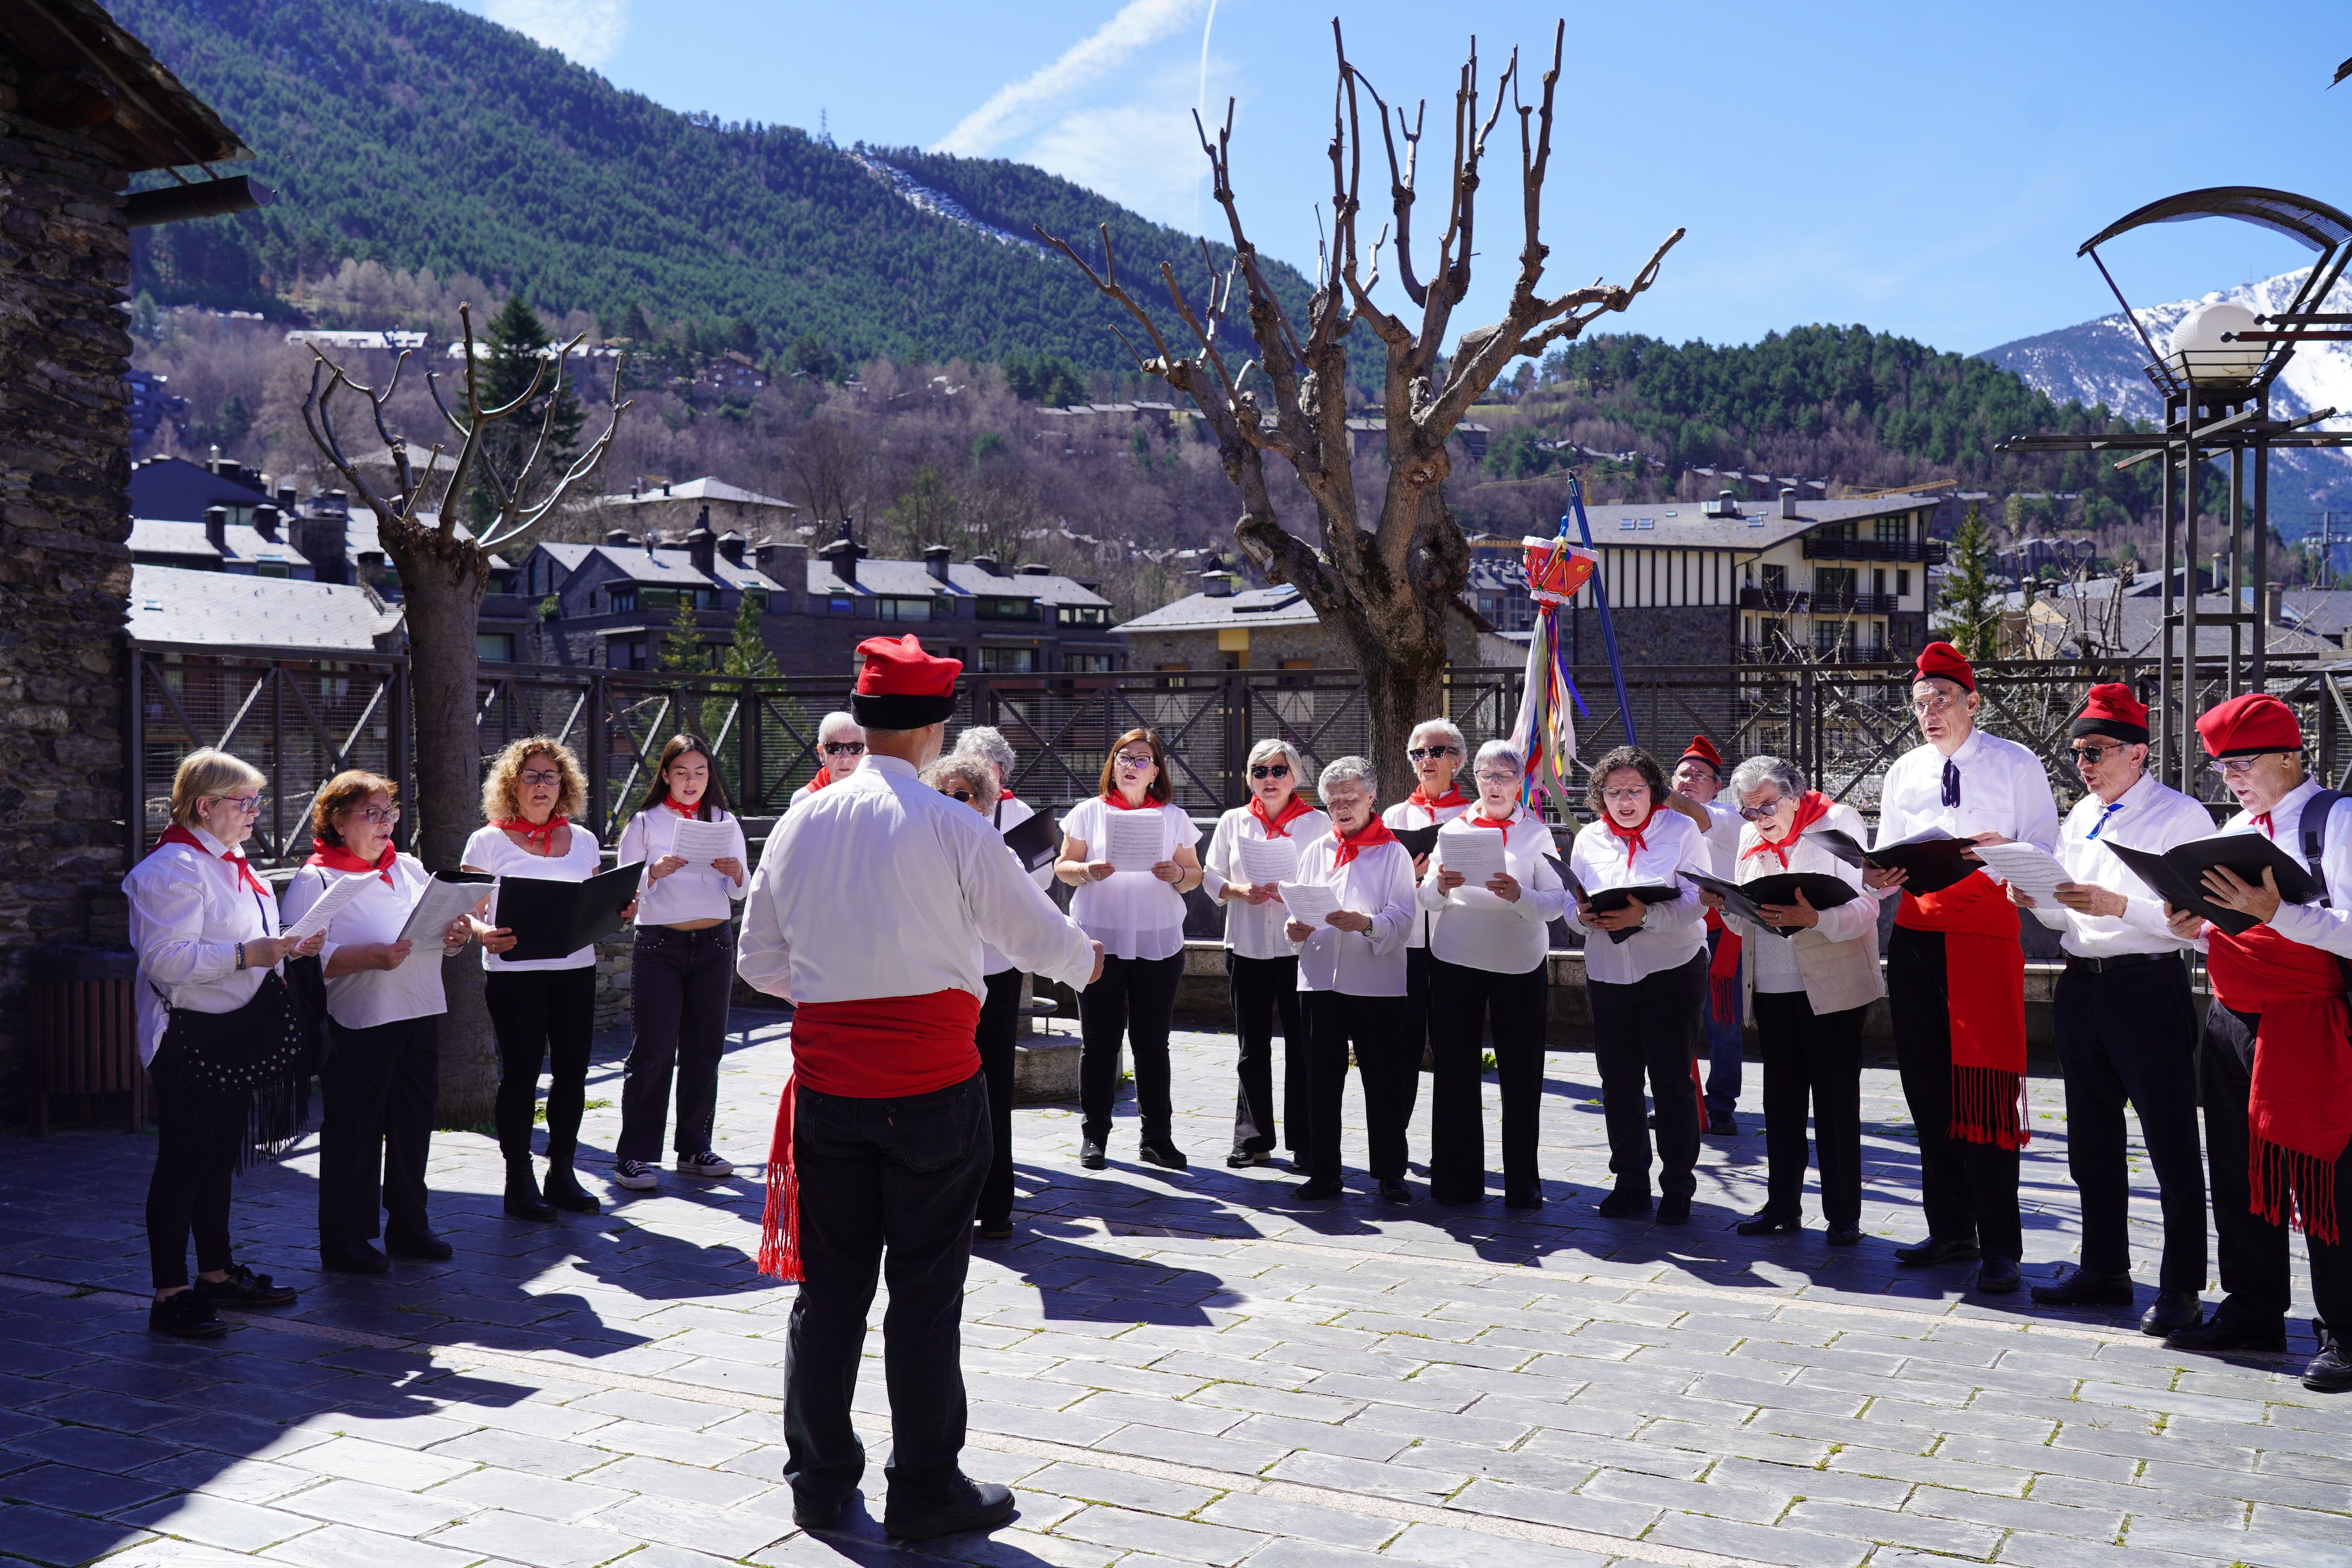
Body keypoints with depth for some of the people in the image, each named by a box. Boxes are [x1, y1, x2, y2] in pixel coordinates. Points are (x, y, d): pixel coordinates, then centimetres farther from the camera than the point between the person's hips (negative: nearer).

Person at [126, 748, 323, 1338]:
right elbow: (165, 957, -25)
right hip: (190, 1039, -10)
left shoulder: (228, 863, 16)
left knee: (220, 1157, 17)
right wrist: (244, 954, -29)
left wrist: (288, 947, 11)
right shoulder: (173, 869, -16)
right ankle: (170, 1295, 3)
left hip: (235, 1034, 10)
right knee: (184, 1162, -4)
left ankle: (218, 1273, 27)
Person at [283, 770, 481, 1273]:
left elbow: (440, 926, 18)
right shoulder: (314, 881, -6)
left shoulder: (410, 869, 14)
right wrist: (370, 957, -28)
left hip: (420, 1015, 6)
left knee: (414, 1122, 12)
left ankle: (409, 1224, 25)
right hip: (357, 1025, -6)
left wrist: (455, 936, -6)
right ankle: (344, 1238, 12)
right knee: (352, 1131, 1)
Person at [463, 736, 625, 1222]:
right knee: (521, 1072, -1)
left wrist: (619, 911, -2)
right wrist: (485, 935, -24)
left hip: (577, 969, 4)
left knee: (572, 1071, 6)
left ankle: (562, 1173, 19)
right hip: (515, 971, -4)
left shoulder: (583, 840, 12)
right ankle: (519, 1181, 9)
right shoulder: (488, 841, 0)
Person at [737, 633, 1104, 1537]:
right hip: (932, 1088, -4)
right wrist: (1085, 962, 20)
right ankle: (925, 1493, 13)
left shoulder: (800, 823, 4)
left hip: (827, 1081, 4)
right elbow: (1035, 934, -1)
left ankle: (818, 1480, 23)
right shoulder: (951, 827, -10)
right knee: (926, 1291, 4)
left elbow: (758, 961, 10)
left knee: (828, 1284, 12)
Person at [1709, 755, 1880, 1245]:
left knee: (1836, 1102, 0)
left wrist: (1812, 918, -35)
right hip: (1771, 987, 6)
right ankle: (1783, 1206, 20)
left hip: (1830, 987, -6)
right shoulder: (1751, 839, 11)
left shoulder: (1839, 823, -8)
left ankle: (1843, 1214, 9)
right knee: (1781, 1099, 12)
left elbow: (1865, 908, -17)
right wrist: (1726, 905, -6)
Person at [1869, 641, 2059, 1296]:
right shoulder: (1903, 773, 16)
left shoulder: (2015, 764, 3)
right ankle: (1950, 1230, 19)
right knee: (1928, 1087, 8)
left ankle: (1999, 1246, 0)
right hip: (1915, 934, 5)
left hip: (1986, 931, -5)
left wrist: (2001, 852, -21)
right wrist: (1879, 879, -5)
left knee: (1986, 1088, -7)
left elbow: (2045, 850, -1)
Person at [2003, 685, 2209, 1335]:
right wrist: (2036, 901, -1)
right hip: (2082, 984, 8)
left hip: (2149, 986, -7)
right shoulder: (2079, 818, 14)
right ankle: (2104, 1268, 27)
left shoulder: (2181, 816, -8)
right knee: (2092, 1141, 15)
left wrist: (2117, 905, -27)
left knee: (2170, 1144, 1)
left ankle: (2181, 1286, 9)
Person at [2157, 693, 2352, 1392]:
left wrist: (2273, 911, -28)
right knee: (2239, 1173, 14)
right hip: (2232, 1016, 8)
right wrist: (2199, 932, 1)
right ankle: (2252, 1312, 27)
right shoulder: (2236, 827, 16)